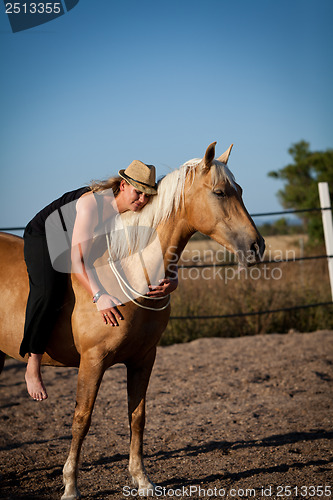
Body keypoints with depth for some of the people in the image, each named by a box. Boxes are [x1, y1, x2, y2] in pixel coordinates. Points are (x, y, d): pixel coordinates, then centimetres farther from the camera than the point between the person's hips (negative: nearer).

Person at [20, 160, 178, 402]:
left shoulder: (139, 213, -18)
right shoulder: (92, 204, -37)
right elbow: (77, 260, -42)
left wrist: (173, 281, -40)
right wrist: (99, 296, -56)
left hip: (89, 241, 7)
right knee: (48, 292, -33)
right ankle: (33, 366, -22)